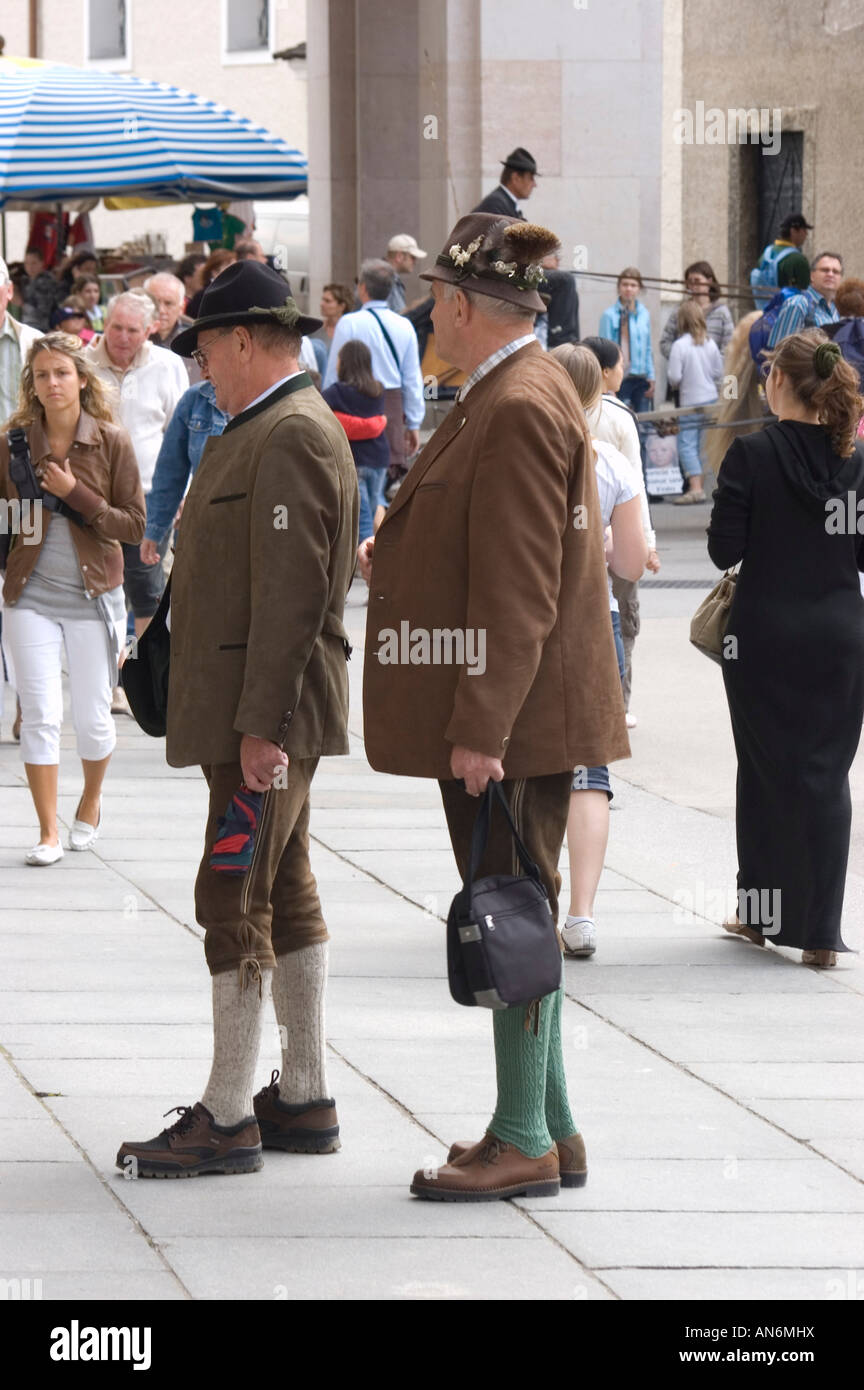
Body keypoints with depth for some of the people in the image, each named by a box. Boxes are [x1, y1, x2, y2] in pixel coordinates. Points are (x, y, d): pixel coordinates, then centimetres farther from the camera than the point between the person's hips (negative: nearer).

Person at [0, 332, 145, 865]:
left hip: (94, 595, -1)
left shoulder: (112, 442, -5)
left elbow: (136, 525, -6)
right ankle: (49, 833, 3)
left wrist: (77, 495, -17)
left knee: (92, 717, 7)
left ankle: (91, 804, 35)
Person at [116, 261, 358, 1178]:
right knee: (284, 896, 13)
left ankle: (228, 1117, -6)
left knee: (235, 899, -8)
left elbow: (293, 592, -22)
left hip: (266, 714, -11)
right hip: (253, 711, 11)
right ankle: (303, 1100, 18)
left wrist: (261, 723, -24)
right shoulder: (262, 432, 18)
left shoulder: (291, 437, -16)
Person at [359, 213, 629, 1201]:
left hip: (513, 715, -10)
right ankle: (546, 1125, 21)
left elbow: (519, 592, -22)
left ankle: (526, 1140, 2)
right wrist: (398, 556, 21)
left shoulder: (518, 412, -19)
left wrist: (480, 728, -22)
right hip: (512, 713, 10)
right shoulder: (516, 393, 13)